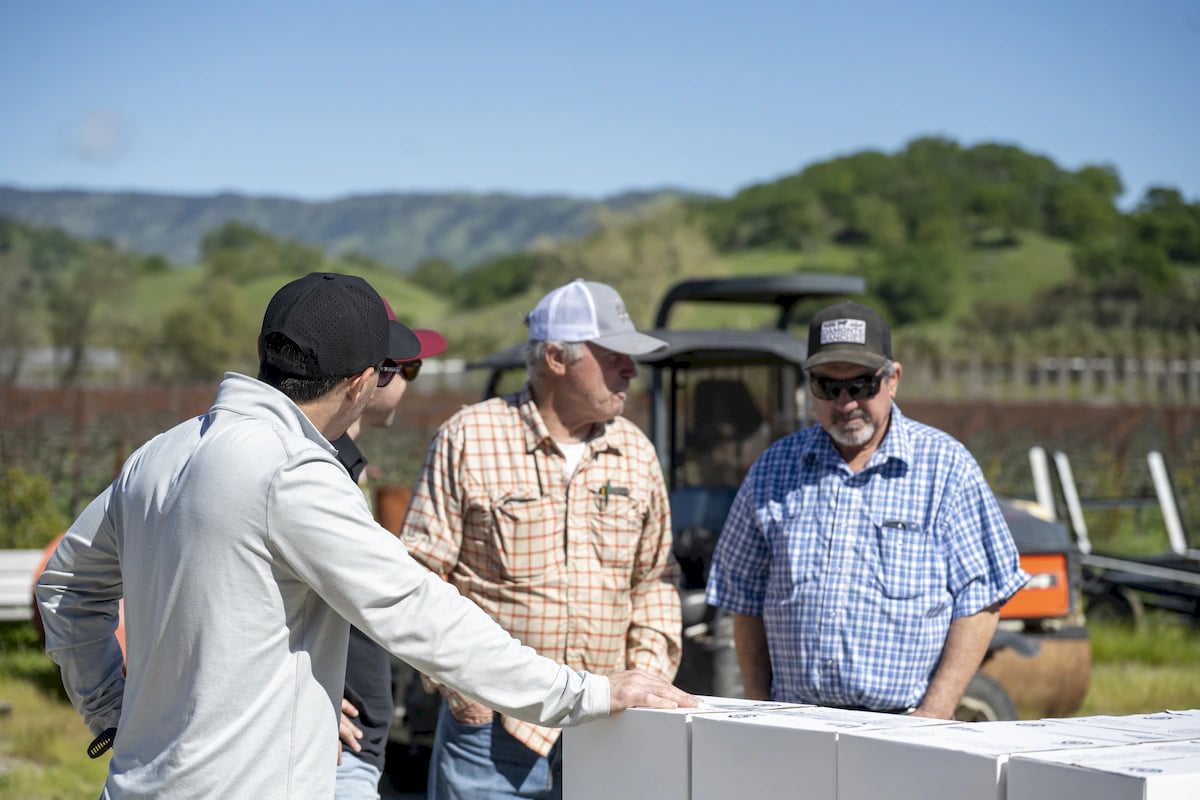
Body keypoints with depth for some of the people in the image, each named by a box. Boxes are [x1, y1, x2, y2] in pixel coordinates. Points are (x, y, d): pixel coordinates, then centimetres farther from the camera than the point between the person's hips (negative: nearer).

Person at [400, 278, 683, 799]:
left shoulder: (636, 452, 12)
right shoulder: (468, 438, -3)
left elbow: (654, 578, 19)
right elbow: (420, 573, -4)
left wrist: (649, 673, 5)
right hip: (492, 725, -4)